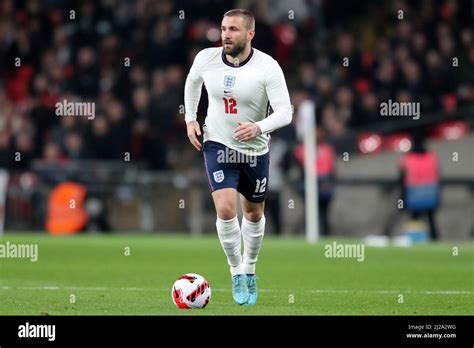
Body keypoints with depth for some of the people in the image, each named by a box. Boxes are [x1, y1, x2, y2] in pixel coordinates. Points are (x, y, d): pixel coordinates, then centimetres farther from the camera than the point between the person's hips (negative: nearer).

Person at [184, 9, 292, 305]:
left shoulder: (268, 67, -20)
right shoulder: (206, 58, -11)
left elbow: (285, 112, -24)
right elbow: (192, 81, 13)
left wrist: (259, 128, -42)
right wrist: (190, 119, 7)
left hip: (255, 150, 0)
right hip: (218, 145, 0)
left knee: (254, 214, 15)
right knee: (226, 209, -18)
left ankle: (249, 269, 40)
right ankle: (236, 272, 2)